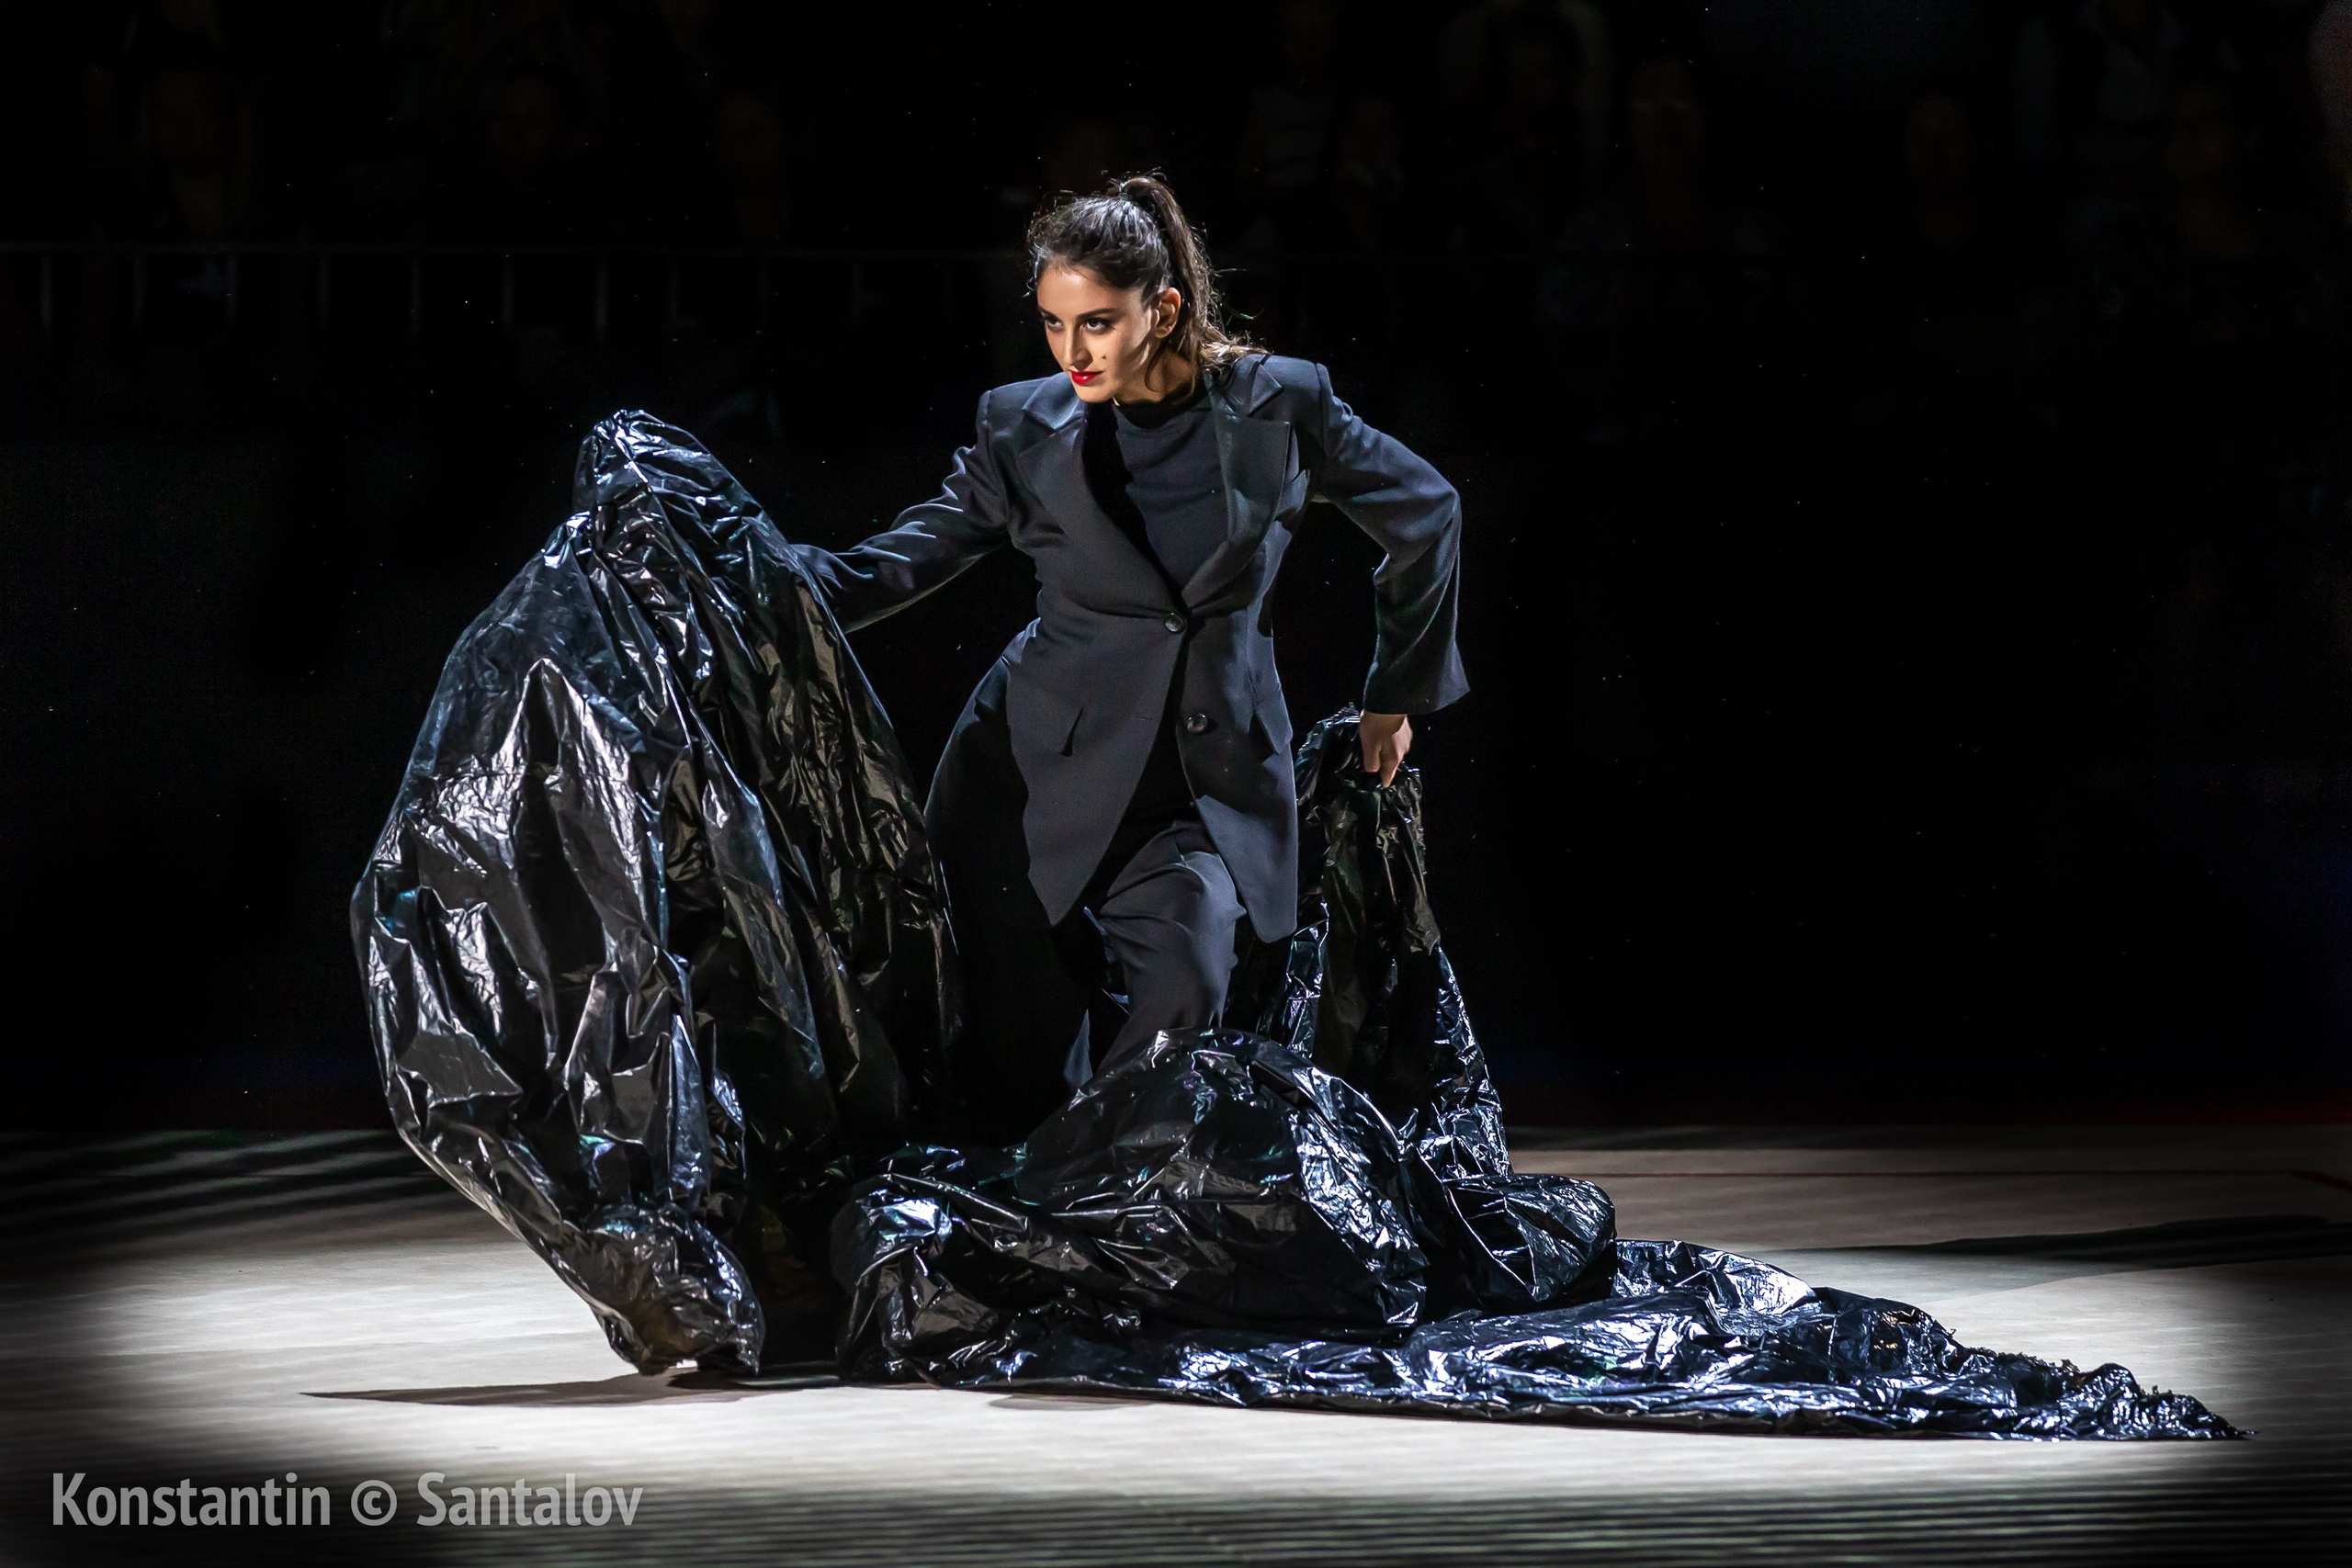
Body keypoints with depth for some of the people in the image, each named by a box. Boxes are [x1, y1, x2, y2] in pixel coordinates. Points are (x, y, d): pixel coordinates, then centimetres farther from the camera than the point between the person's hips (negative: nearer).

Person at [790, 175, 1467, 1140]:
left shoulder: (1277, 408, -2)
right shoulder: (1026, 431, 0)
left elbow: (1424, 515, 12)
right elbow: (900, 560, 2)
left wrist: (1397, 694, 18)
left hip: (1204, 784, -1)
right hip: (1037, 772, 1)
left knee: (1184, 989, -23)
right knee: (1021, 1054, -5)